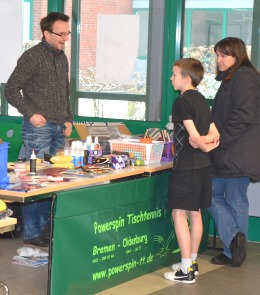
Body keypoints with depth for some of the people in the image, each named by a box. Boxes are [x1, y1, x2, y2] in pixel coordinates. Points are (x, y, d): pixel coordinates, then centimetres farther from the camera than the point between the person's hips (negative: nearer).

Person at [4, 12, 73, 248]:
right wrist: (30, 114, -16)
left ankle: (45, 228, 20)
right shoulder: (32, 57, -9)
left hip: (58, 129, 7)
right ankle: (32, 234, 2)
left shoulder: (62, 58, 14)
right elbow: (11, 90, -10)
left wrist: (69, 119, 13)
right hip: (39, 127, -7)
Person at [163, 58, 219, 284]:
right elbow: (215, 134, 12)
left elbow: (193, 136, -21)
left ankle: (187, 271, -6)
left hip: (186, 166, -9)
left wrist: (202, 146, -3)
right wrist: (208, 142, -5)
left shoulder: (182, 102, -14)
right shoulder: (202, 101, 13)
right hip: (203, 165, 9)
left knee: (179, 214, -5)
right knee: (194, 213, 15)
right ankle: (192, 262, 24)